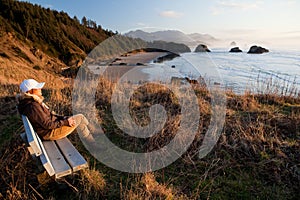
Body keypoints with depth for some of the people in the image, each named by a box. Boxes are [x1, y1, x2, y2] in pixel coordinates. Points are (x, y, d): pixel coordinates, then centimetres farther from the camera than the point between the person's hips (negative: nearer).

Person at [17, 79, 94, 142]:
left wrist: (64, 118, 3)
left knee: (80, 117, 9)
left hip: (52, 123, 9)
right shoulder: (33, 106, -27)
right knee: (80, 118, -6)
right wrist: (65, 122, -17)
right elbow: (48, 125, -24)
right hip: (50, 133, -9)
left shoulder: (33, 101, 4)